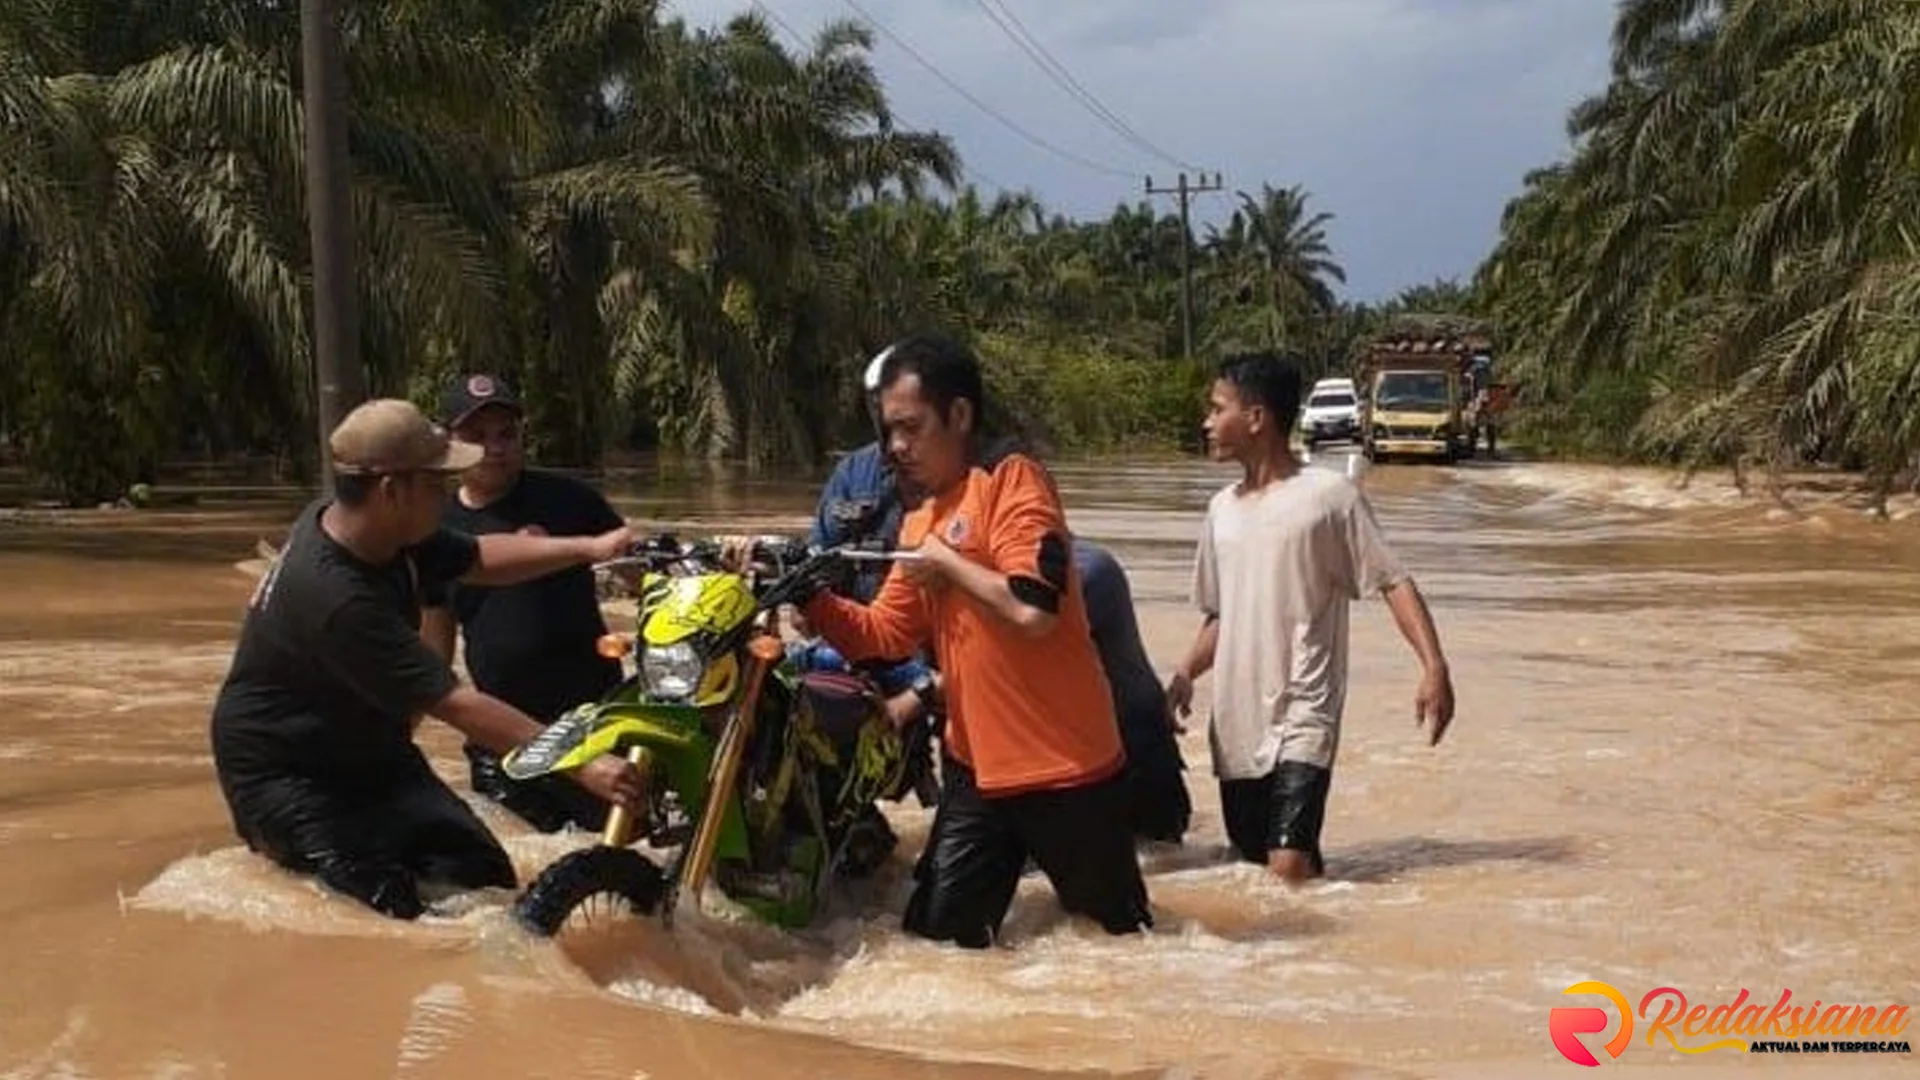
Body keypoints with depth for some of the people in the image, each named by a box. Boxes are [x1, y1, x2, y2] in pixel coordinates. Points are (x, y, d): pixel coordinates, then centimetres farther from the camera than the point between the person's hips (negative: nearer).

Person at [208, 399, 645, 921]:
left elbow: (479, 558, 7)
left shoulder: (366, 524, -7)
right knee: (392, 907, -18)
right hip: (283, 774, -9)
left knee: (485, 877, -4)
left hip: (367, 750, 9)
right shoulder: (336, 598, -34)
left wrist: (591, 548, -5)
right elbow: (457, 706, -35)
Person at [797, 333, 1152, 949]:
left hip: (1064, 768, -7)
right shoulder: (920, 522, 12)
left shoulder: (1011, 479, -14)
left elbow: (1033, 611, -26)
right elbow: (882, 635, 10)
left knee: (1121, 933, 10)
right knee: (938, 937, 10)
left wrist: (947, 562, -13)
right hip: (976, 768, 8)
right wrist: (812, 597, -5)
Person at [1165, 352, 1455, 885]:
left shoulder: (1328, 495, -5)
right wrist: (1185, 674, 4)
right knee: (1251, 864, 10)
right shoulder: (1222, 508, 13)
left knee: (1289, 869, -19)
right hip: (1236, 726, 7)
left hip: (1301, 719, -6)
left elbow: (1393, 582, -7)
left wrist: (1433, 667, -20)